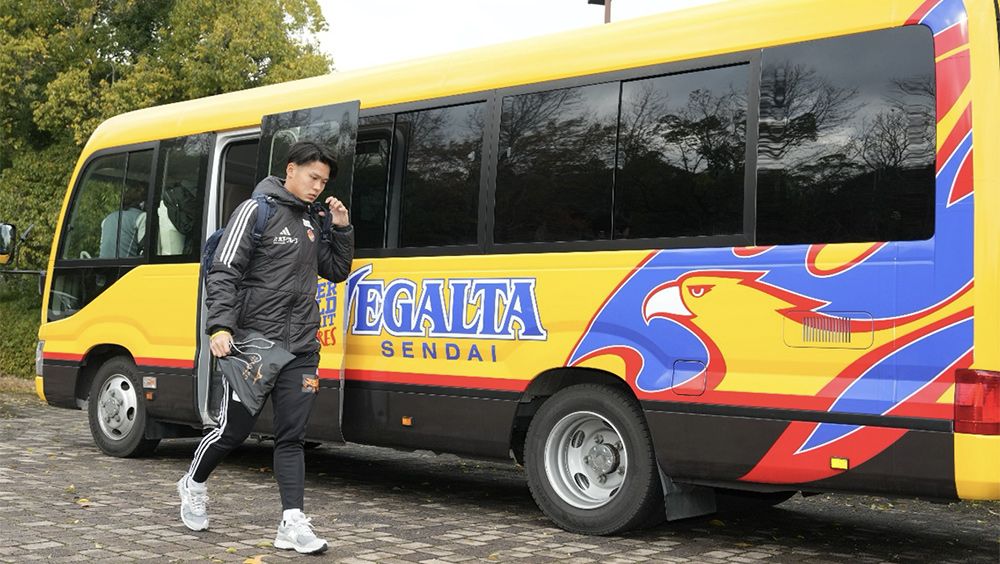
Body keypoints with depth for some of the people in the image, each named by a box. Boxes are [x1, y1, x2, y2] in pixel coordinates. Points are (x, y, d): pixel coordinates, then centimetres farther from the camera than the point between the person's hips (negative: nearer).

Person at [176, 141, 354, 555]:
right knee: (234, 429, 5)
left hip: (300, 349, 6)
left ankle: (292, 522, 1)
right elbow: (223, 273, -10)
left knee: (291, 436, 1)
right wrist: (220, 326, -22)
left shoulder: (312, 221, 15)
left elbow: (337, 272, 24)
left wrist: (342, 229, 9)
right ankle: (193, 485, 32)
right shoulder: (257, 210, -5)